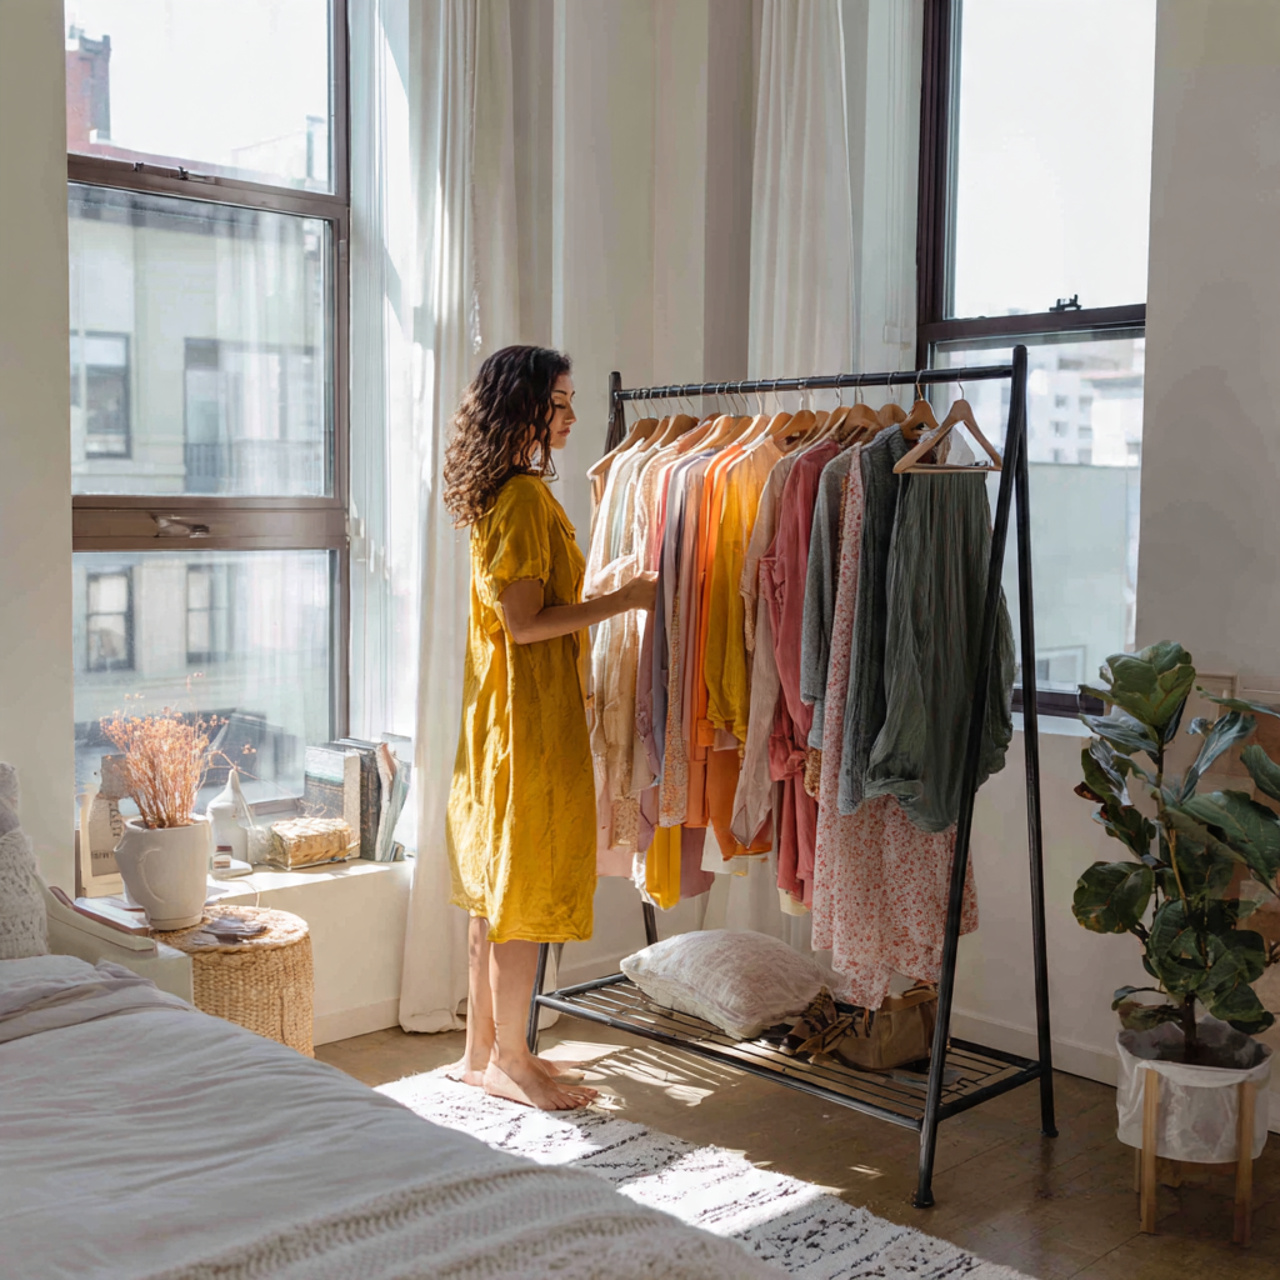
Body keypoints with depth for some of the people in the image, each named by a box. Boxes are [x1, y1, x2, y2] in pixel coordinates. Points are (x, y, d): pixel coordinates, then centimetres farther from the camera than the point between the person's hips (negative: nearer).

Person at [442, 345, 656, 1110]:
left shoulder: (501, 493, 14)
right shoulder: (526, 498, -17)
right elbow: (525, 622, -21)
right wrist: (625, 600, -16)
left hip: (503, 709, 10)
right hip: (531, 711, -10)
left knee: (498, 881, 14)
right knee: (530, 885, 0)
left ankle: (483, 1049, 24)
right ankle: (509, 1060, 12)